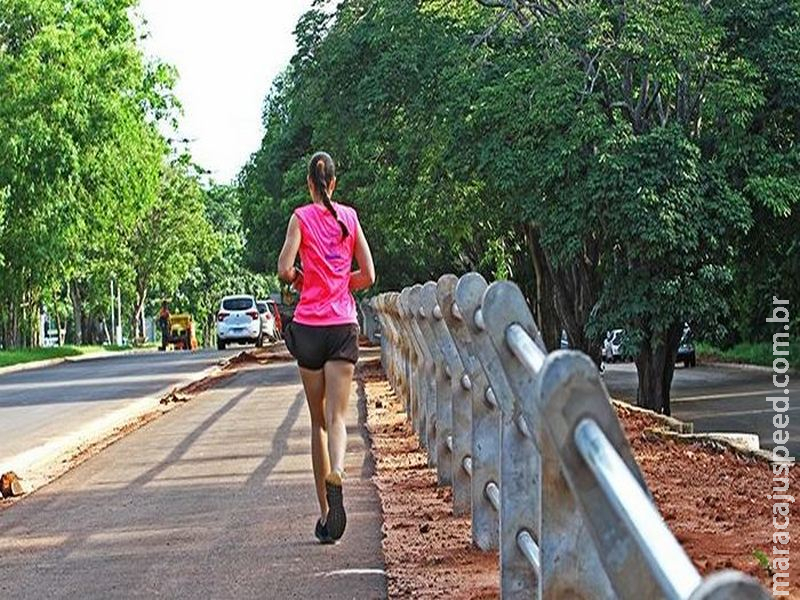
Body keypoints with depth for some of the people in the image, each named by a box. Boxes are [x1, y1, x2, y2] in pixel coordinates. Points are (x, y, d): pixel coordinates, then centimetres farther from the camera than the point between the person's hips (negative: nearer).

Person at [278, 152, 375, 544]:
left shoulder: (302, 217, -1)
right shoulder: (349, 217, 7)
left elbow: (285, 270, -12)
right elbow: (368, 276, 6)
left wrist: (299, 279, 10)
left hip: (309, 325, -1)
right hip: (344, 324, 1)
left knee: (318, 420, 9)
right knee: (336, 416, -4)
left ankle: (324, 512, 11)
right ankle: (336, 474, -36)